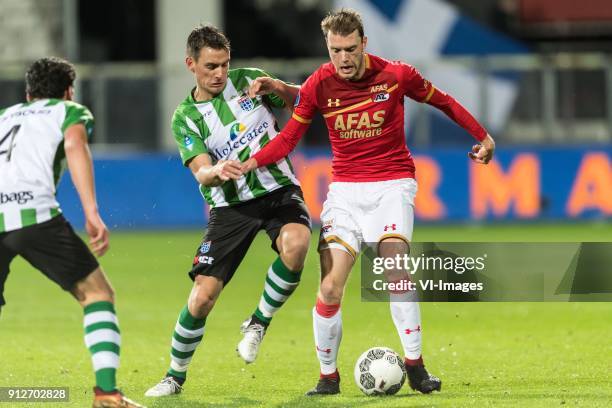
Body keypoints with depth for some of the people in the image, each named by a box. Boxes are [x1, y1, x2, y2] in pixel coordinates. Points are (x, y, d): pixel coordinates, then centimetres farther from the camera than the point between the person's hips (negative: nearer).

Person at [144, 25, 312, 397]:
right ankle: (175, 376, 14)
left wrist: (279, 87, -12)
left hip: (279, 190, 0)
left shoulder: (248, 80, 3)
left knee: (296, 244, -34)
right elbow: (202, 173, -12)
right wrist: (218, 170, -37)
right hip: (230, 206, 0)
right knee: (203, 296, -10)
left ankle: (259, 322, -8)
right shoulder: (185, 118, -1)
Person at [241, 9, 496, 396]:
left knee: (393, 262, -25)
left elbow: (443, 102, 9)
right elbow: (289, 137, 3)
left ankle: (415, 365, -16)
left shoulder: (396, 75, -8)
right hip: (345, 188, 2)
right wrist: (249, 164, -13)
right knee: (331, 286, -10)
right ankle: (328, 376, 7)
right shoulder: (319, 85, -5)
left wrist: (483, 136, 16)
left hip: (392, 183, -2)